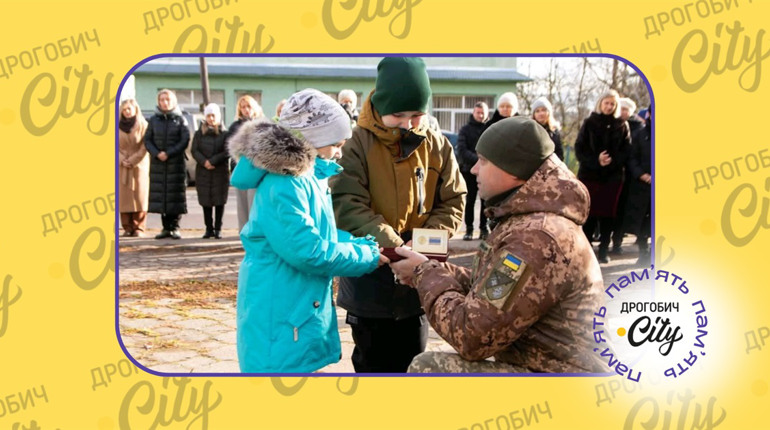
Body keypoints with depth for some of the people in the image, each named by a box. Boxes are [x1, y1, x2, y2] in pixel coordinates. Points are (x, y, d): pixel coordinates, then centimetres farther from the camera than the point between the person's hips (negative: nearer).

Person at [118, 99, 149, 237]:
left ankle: (139, 227, -3)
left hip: (139, 165, -3)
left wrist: (132, 161, -11)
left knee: (139, 196, -5)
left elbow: (145, 147, -7)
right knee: (123, 196, -1)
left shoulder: (143, 125, -2)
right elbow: (116, 146, 5)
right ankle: (127, 227, 2)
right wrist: (122, 160, -9)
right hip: (122, 167, 3)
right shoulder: (118, 126, 8)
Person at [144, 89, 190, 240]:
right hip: (158, 163, 2)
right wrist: (157, 153, -11)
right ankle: (166, 227, 9)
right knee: (160, 194, 1)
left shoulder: (180, 119, 3)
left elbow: (185, 140, -5)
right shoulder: (154, 119, 9)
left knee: (175, 195, -3)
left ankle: (174, 227, 3)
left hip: (176, 163, -2)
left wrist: (168, 153, -14)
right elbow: (147, 140, 6)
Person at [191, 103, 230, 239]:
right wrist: (204, 162, -15)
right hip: (203, 171, 2)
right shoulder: (199, 133, 10)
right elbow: (194, 151, 2)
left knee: (219, 200, -2)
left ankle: (218, 229, 4)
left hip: (221, 171, -2)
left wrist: (213, 161, -14)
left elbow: (227, 152, -5)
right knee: (206, 201, 2)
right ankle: (209, 228, 9)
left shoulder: (224, 133, 3)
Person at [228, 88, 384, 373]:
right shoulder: (283, 186, -22)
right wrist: (367, 257, -15)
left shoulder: (309, 177, 9)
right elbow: (308, 250, -26)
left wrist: (367, 244, 2)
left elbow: (324, 235, 16)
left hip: (305, 308, 10)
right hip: (280, 314, -10)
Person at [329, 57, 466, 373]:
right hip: (369, 277, -3)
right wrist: (393, 245, -27)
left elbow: (453, 202, 4)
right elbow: (346, 205, -18)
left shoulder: (437, 147, 1)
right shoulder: (357, 143, -11)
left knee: (412, 365, 16)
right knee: (372, 363, 12)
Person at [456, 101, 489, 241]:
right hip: (469, 170, 0)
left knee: (486, 200, 2)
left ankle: (484, 229, 9)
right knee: (470, 200, 3)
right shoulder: (465, 130, 7)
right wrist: (477, 159, -18)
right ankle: (469, 229, 8)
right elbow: (462, 151, -4)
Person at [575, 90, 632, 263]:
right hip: (589, 174, -1)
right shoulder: (589, 123, 2)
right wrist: (596, 161, -18)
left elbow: (626, 150, 1)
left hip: (613, 176, 1)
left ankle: (604, 250, 14)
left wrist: (612, 161, -17)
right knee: (589, 213, 1)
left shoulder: (622, 125, 6)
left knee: (607, 214, 4)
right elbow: (579, 149, -3)